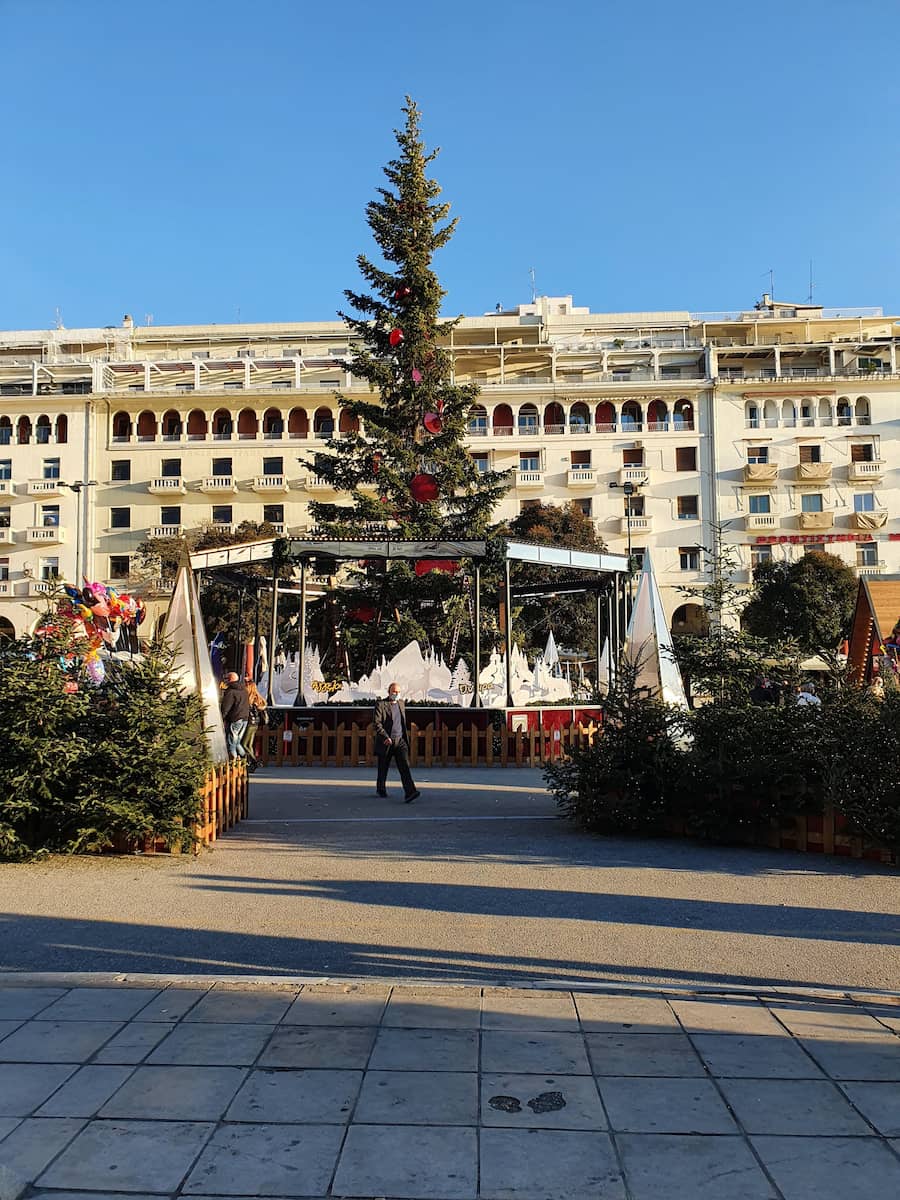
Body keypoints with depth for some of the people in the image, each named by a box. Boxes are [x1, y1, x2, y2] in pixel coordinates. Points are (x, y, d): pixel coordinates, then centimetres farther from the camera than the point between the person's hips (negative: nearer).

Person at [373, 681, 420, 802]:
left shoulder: (401, 703, 13)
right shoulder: (380, 704, -7)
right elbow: (377, 723, -15)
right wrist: (385, 737, -25)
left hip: (400, 740, 4)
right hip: (386, 742, -3)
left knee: (404, 766, -12)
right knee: (383, 768, 10)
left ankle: (410, 792, -22)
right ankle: (381, 789, 32)